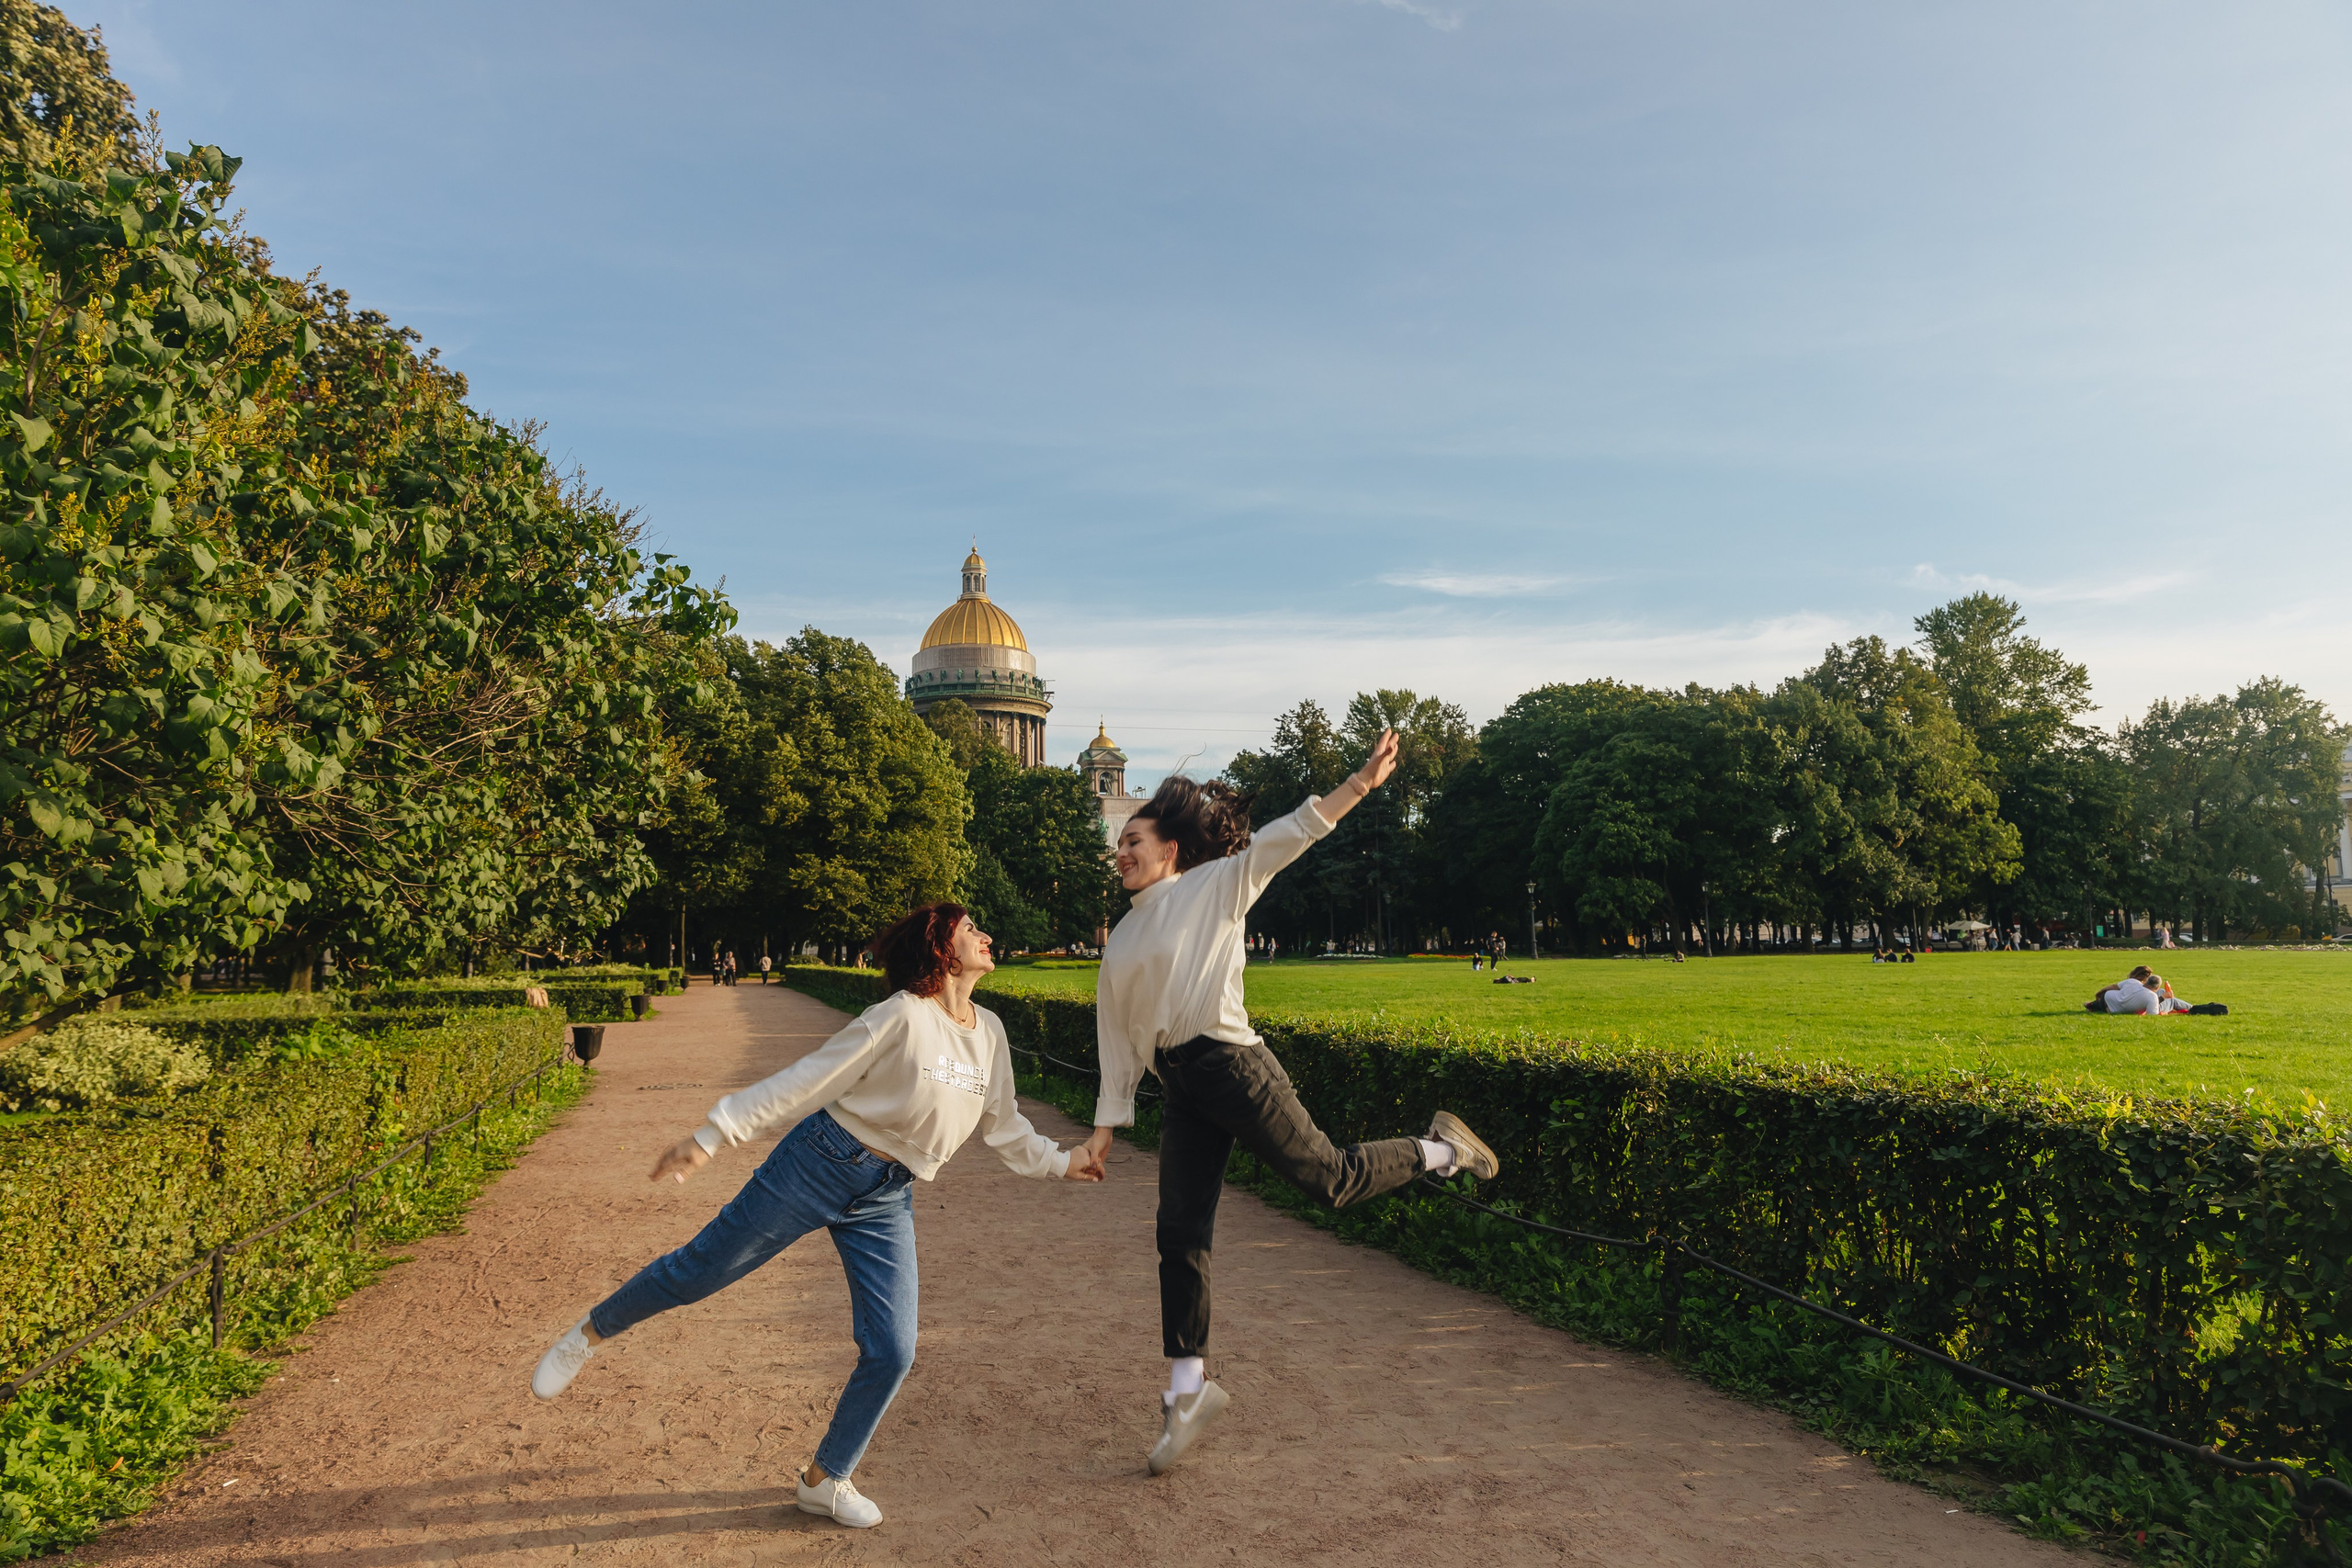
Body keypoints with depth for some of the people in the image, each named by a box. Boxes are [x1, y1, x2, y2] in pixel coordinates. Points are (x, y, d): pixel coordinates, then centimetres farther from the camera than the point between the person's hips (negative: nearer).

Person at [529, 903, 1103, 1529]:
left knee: (891, 1352, -1)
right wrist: (711, 1135, -17)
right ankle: (590, 1333, 33)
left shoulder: (990, 1033, 4)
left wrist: (1059, 1161, 25)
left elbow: (1002, 1125, 20)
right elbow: (805, 1081, -16)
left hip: (887, 1201, 5)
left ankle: (826, 1480, 21)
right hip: (820, 1164, -5)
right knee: (699, 1271, 4)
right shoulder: (903, 1016, -17)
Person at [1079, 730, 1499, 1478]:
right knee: (1180, 1237, 5)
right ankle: (1187, 1388, 15)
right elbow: (1116, 1037, 18)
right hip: (1179, 1091, 6)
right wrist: (1105, 1124, 14)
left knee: (1329, 1178, -5)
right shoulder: (1120, 942, 17)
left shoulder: (1214, 886, 0)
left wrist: (1362, 782, -20)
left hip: (1230, 1065, -6)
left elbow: (1288, 836, -10)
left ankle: (1440, 1150, 22)